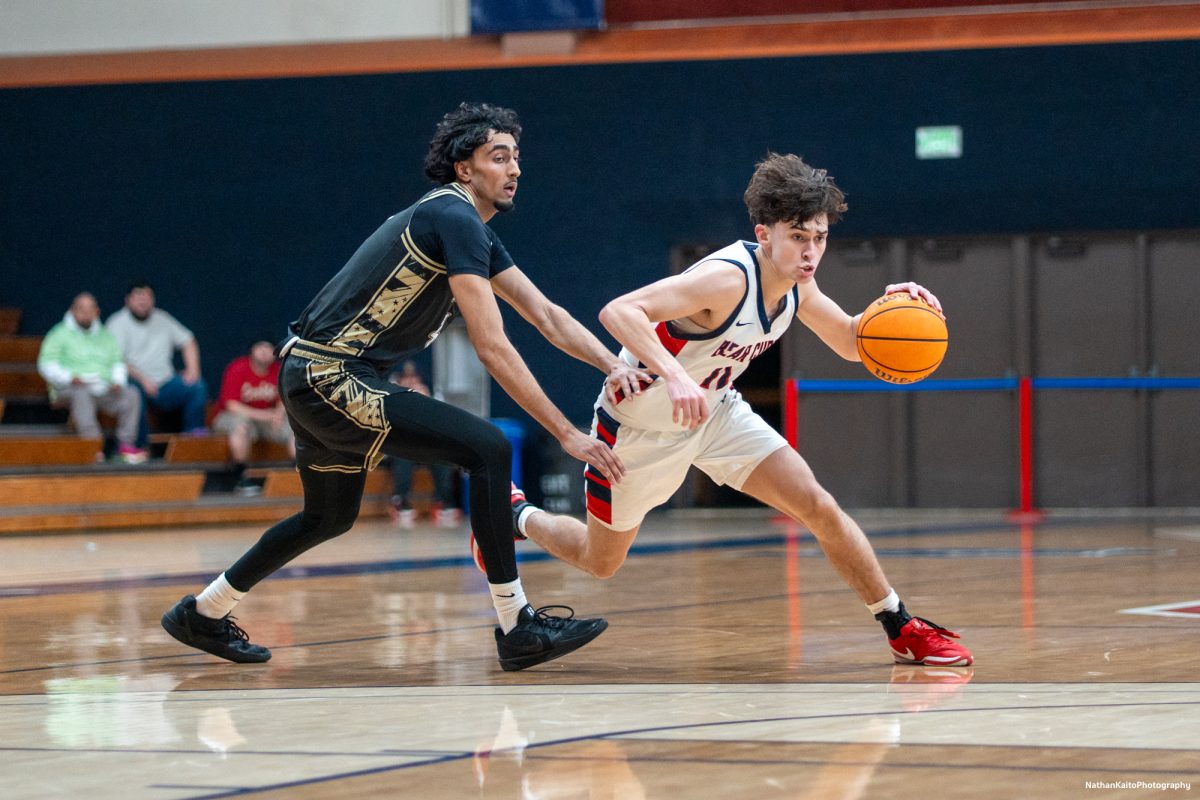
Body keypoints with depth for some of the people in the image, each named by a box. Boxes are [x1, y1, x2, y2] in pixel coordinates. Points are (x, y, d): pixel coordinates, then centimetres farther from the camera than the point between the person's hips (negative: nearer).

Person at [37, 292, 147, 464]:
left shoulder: (105, 336, 23)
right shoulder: (60, 334, 8)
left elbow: (117, 363, 20)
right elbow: (47, 365, -1)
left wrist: (117, 382, -3)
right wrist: (71, 378, -18)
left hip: (103, 391, 4)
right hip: (69, 390, -4)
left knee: (131, 395, -23)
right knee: (81, 394, -39)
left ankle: (125, 444, -24)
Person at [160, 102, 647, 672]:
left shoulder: (475, 232, 16)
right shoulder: (454, 219, -16)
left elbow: (546, 315, 14)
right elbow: (491, 347, -20)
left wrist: (615, 366, -1)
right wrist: (567, 434, -19)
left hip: (313, 380, 11)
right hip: (332, 378, -11)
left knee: (330, 517, 27)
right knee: (488, 449, -16)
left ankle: (202, 613, 39)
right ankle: (518, 628, -14)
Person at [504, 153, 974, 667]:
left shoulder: (795, 283, -9)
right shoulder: (727, 278, -34)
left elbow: (850, 343, 7)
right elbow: (618, 312, -43)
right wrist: (674, 376, -57)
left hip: (715, 413, 6)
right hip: (640, 426, -6)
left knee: (820, 508, -8)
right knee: (600, 562, 13)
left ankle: (903, 630, 3)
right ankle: (515, 516, 44)